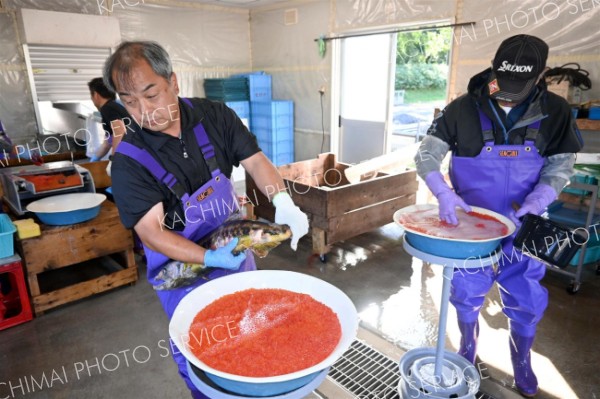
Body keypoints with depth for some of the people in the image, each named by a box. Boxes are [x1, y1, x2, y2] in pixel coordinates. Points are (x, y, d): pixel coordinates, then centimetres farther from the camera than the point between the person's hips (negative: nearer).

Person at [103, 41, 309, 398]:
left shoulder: (214, 117, -14)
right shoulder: (129, 160, -23)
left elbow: (255, 160, -12)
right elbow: (152, 231, -26)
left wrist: (283, 201, -31)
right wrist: (209, 258, -38)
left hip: (235, 248, 4)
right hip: (183, 265, -3)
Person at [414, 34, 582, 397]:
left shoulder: (555, 112, -8)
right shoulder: (463, 109, -14)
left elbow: (561, 165, 0)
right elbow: (426, 156, -12)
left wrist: (540, 198, -19)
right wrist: (444, 193, -28)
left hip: (521, 225, 2)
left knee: (526, 299, 12)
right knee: (467, 292, 13)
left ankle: (522, 362, 39)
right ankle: (468, 350, 40)